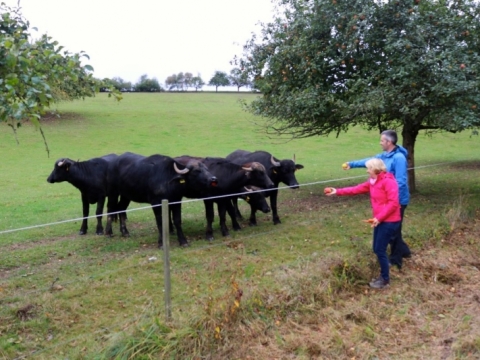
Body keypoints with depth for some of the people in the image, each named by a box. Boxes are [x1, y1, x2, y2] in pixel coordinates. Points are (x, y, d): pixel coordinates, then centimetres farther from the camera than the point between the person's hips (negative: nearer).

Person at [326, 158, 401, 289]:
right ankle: (384, 274, 28)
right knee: (377, 249, 13)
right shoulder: (372, 181, 11)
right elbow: (357, 189, 15)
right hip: (380, 220, 9)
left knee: (380, 250, -3)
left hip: (389, 222, -9)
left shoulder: (388, 181, -18)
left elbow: (393, 203, -23)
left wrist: (379, 217, -22)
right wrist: (337, 191, 11)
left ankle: (385, 279, 12)